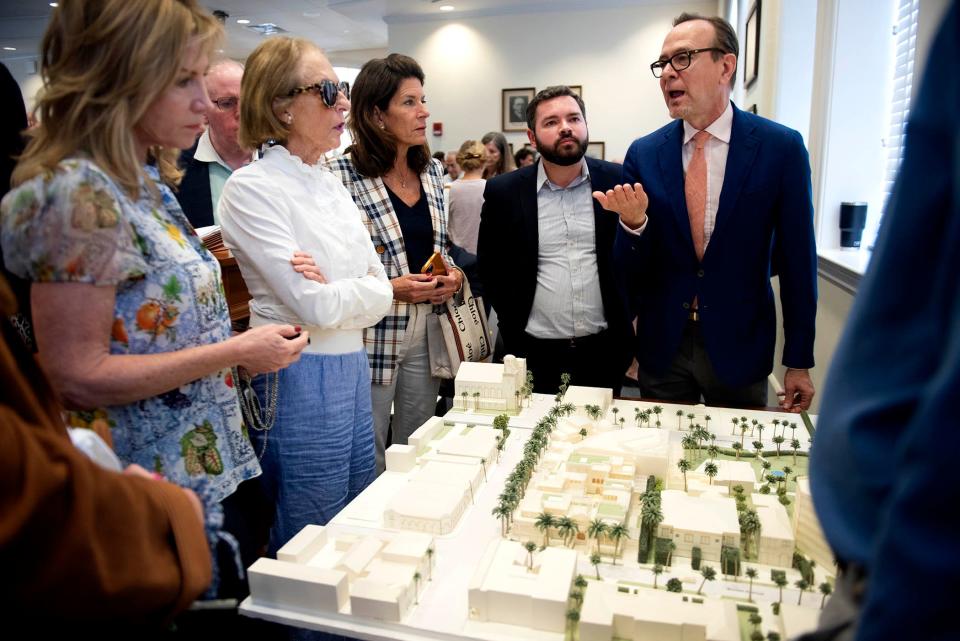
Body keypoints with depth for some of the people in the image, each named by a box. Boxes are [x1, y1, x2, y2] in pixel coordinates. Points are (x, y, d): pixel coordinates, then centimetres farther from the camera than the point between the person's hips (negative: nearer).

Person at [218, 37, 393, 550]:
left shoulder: (330, 182, 11)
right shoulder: (251, 188, -12)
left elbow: (381, 290, 6)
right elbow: (313, 305, -20)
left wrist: (335, 292, -13)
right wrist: (362, 290, -2)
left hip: (353, 368, 8)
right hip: (299, 378, -8)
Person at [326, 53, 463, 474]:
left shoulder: (431, 170, 9)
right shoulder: (344, 174, -13)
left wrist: (451, 274, 1)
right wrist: (389, 287, -20)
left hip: (425, 333, 6)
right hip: (372, 336, -6)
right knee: (368, 464, 9)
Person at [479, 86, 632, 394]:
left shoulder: (619, 181, -2)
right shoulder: (503, 192, -3)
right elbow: (490, 268, 6)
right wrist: (514, 327, 5)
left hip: (604, 351, 1)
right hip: (535, 353, 0)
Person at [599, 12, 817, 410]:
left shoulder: (781, 147, -7)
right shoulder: (643, 154, -3)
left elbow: (796, 261, -3)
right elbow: (629, 271, -1)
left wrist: (799, 361, -1)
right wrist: (633, 223, -22)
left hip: (740, 347, -1)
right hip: (662, 347, 2)